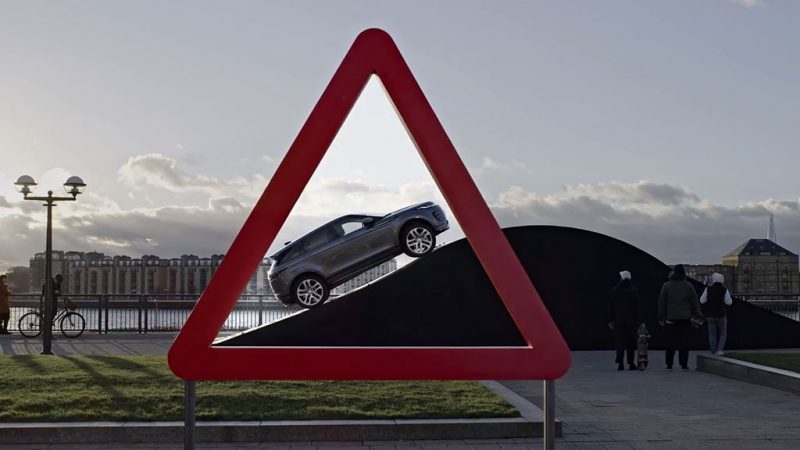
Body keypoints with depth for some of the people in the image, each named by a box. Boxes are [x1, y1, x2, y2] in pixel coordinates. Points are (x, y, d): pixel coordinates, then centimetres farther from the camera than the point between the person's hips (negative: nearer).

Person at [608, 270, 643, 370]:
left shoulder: (614, 290, 0)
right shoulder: (634, 290, -3)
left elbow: (611, 307, 1)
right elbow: (636, 307, -3)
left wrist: (610, 320, 7)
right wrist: (640, 321, 1)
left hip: (618, 321, 1)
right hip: (631, 320, -1)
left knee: (619, 342, 3)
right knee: (630, 342, 7)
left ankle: (620, 363, -7)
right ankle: (631, 364, 8)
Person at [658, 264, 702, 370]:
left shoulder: (666, 286, 0)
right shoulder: (689, 286, 1)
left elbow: (661, 303, 1)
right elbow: (695, 303, 4)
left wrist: (661, 317, 7)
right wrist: (696, 315, 12)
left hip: (670, 318, 0)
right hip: (685, 318, 0)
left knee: (670, 342, 4)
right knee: (684, 342, 5)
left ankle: (669, 364, 2)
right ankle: (684, 364, 4)